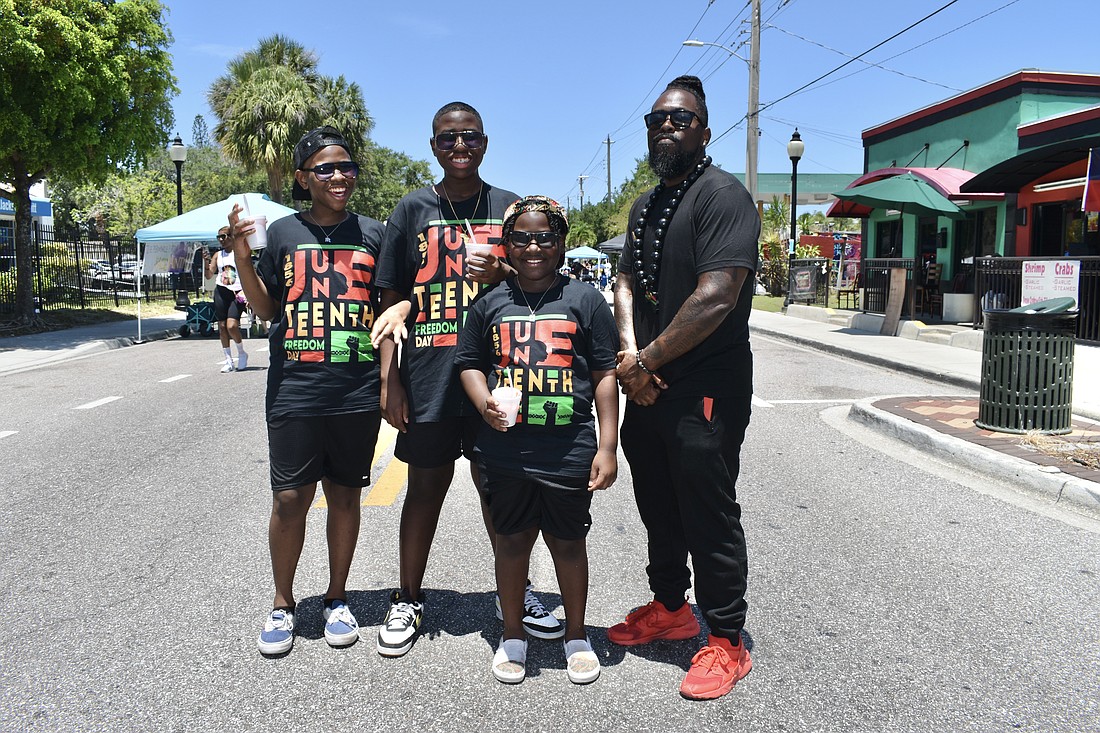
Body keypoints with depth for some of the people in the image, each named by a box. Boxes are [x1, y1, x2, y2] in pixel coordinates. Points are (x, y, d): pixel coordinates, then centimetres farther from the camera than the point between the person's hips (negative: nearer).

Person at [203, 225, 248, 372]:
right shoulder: (217, 255, 12)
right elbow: (209, 275, 8)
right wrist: (206, 261, -8)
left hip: (237, 293, -5)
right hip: (221, 291, 5)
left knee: (232, 326, -17)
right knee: (222, 326, 5)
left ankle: (242, 354, 8)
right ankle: (229, 361, 15)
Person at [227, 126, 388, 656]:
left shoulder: (373, 234, 7)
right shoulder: (282, 233, 6)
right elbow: (266, 310, 9)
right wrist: (242, 257, -6)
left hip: (358, 393, 1)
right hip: (295, 392, 0)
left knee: (345, 494, 11)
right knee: (290, 498, 3)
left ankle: (337, 599, 28)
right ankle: (282, 604, 24)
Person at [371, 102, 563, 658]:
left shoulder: (510, 207, 9)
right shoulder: (413, 209, 6)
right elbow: (392, 299, 5)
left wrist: (501, 276, -11)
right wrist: (389, 380, -2)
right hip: (428, 375, 0)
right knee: (427, 484, 9)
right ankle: (408, 599, 25)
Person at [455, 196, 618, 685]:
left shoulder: (585, 301, 0)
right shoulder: (490, 304, 6)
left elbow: (606, 375, 0)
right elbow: (469, 364, 12)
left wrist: (607, 447, -4)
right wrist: (484, 403, -9)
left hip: (570, 450, -1)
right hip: (505, 449, 2)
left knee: (568, 542, 13)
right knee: (511, 540, 14)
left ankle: (576, 635, 33)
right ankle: (513, 635, 33)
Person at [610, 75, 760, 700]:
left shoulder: (722, 196, -13)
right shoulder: (646, 206, 16)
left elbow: (715, 298, -23)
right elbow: (627, 281, 14)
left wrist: (647, 360, -15)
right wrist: (630, 351, -5)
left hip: (705, 392, -8)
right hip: (648, 389, 9)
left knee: (709, 518, 2)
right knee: (659, 507, 19)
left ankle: (727, 643, 19)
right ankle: (670, 608, 39)